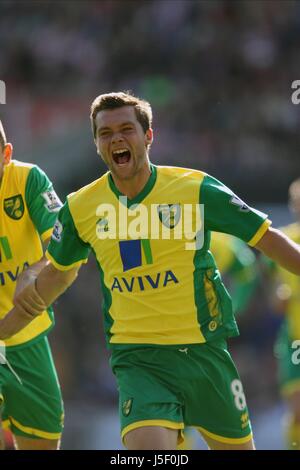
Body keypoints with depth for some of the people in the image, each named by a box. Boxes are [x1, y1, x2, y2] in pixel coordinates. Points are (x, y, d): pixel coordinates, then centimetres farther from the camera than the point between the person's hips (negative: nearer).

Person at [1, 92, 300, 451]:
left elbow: (267, 238, 2)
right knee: (148, 446, -24)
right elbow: (57, 273, 20)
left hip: (203, 350, 0)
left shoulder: (196, 189, -6)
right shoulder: (81, 208, 1)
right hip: (138, 357, 0)